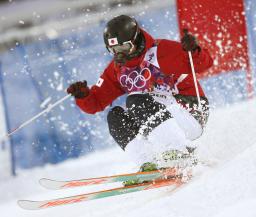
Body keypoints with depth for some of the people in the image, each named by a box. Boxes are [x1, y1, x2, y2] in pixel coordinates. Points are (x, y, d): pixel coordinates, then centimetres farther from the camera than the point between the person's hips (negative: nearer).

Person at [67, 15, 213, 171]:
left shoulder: (160, 51, -11)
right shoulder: (117, 69, 9)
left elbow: (204, 64, -18)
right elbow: (96, 103, 9)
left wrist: (194, 51, -39)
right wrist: (83, 95, -12)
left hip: (190, 112, -7)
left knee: (136, 102, -26)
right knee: (115, 116, -8)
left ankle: (181, 152, -33)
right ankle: (151, 162, -19)